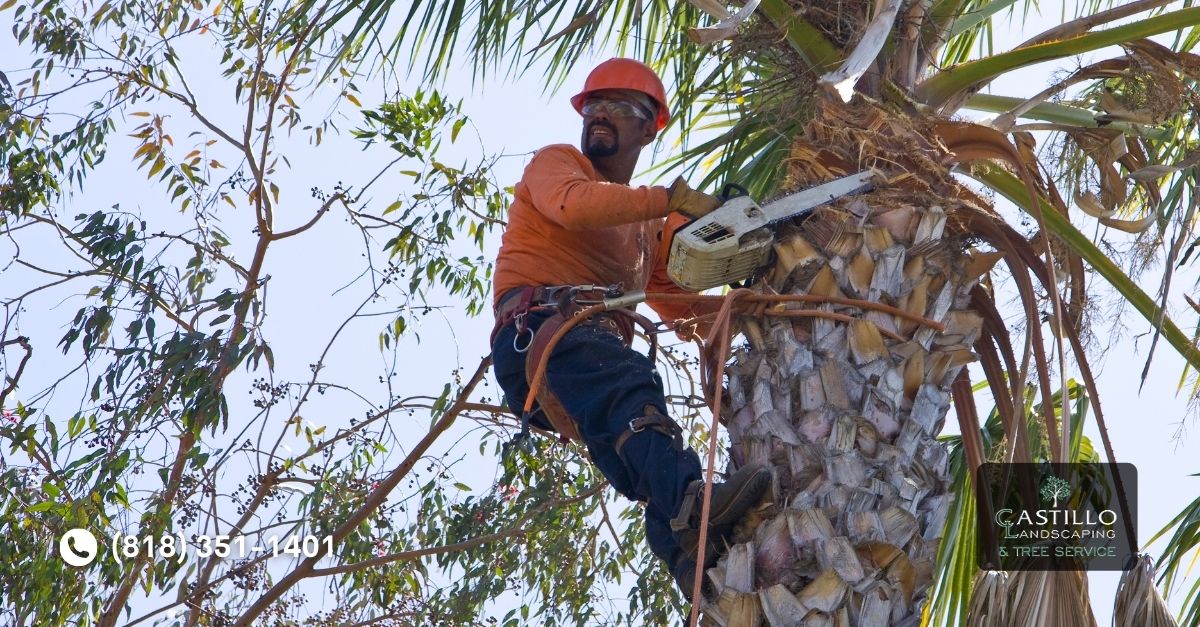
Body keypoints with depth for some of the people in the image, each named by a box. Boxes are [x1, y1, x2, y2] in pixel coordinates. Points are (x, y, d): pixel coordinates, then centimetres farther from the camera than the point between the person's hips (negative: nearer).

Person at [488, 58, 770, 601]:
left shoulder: (643, 226, 37)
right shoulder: (556, 162, 16)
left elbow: (678, 305, 36)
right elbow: (573, 203, -10)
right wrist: (674, 198, -13)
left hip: (600, 346, 7)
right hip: (538, 332, -7)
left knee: (645, 468, -19)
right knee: (630, 385, -37)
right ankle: (691, 503, -61)